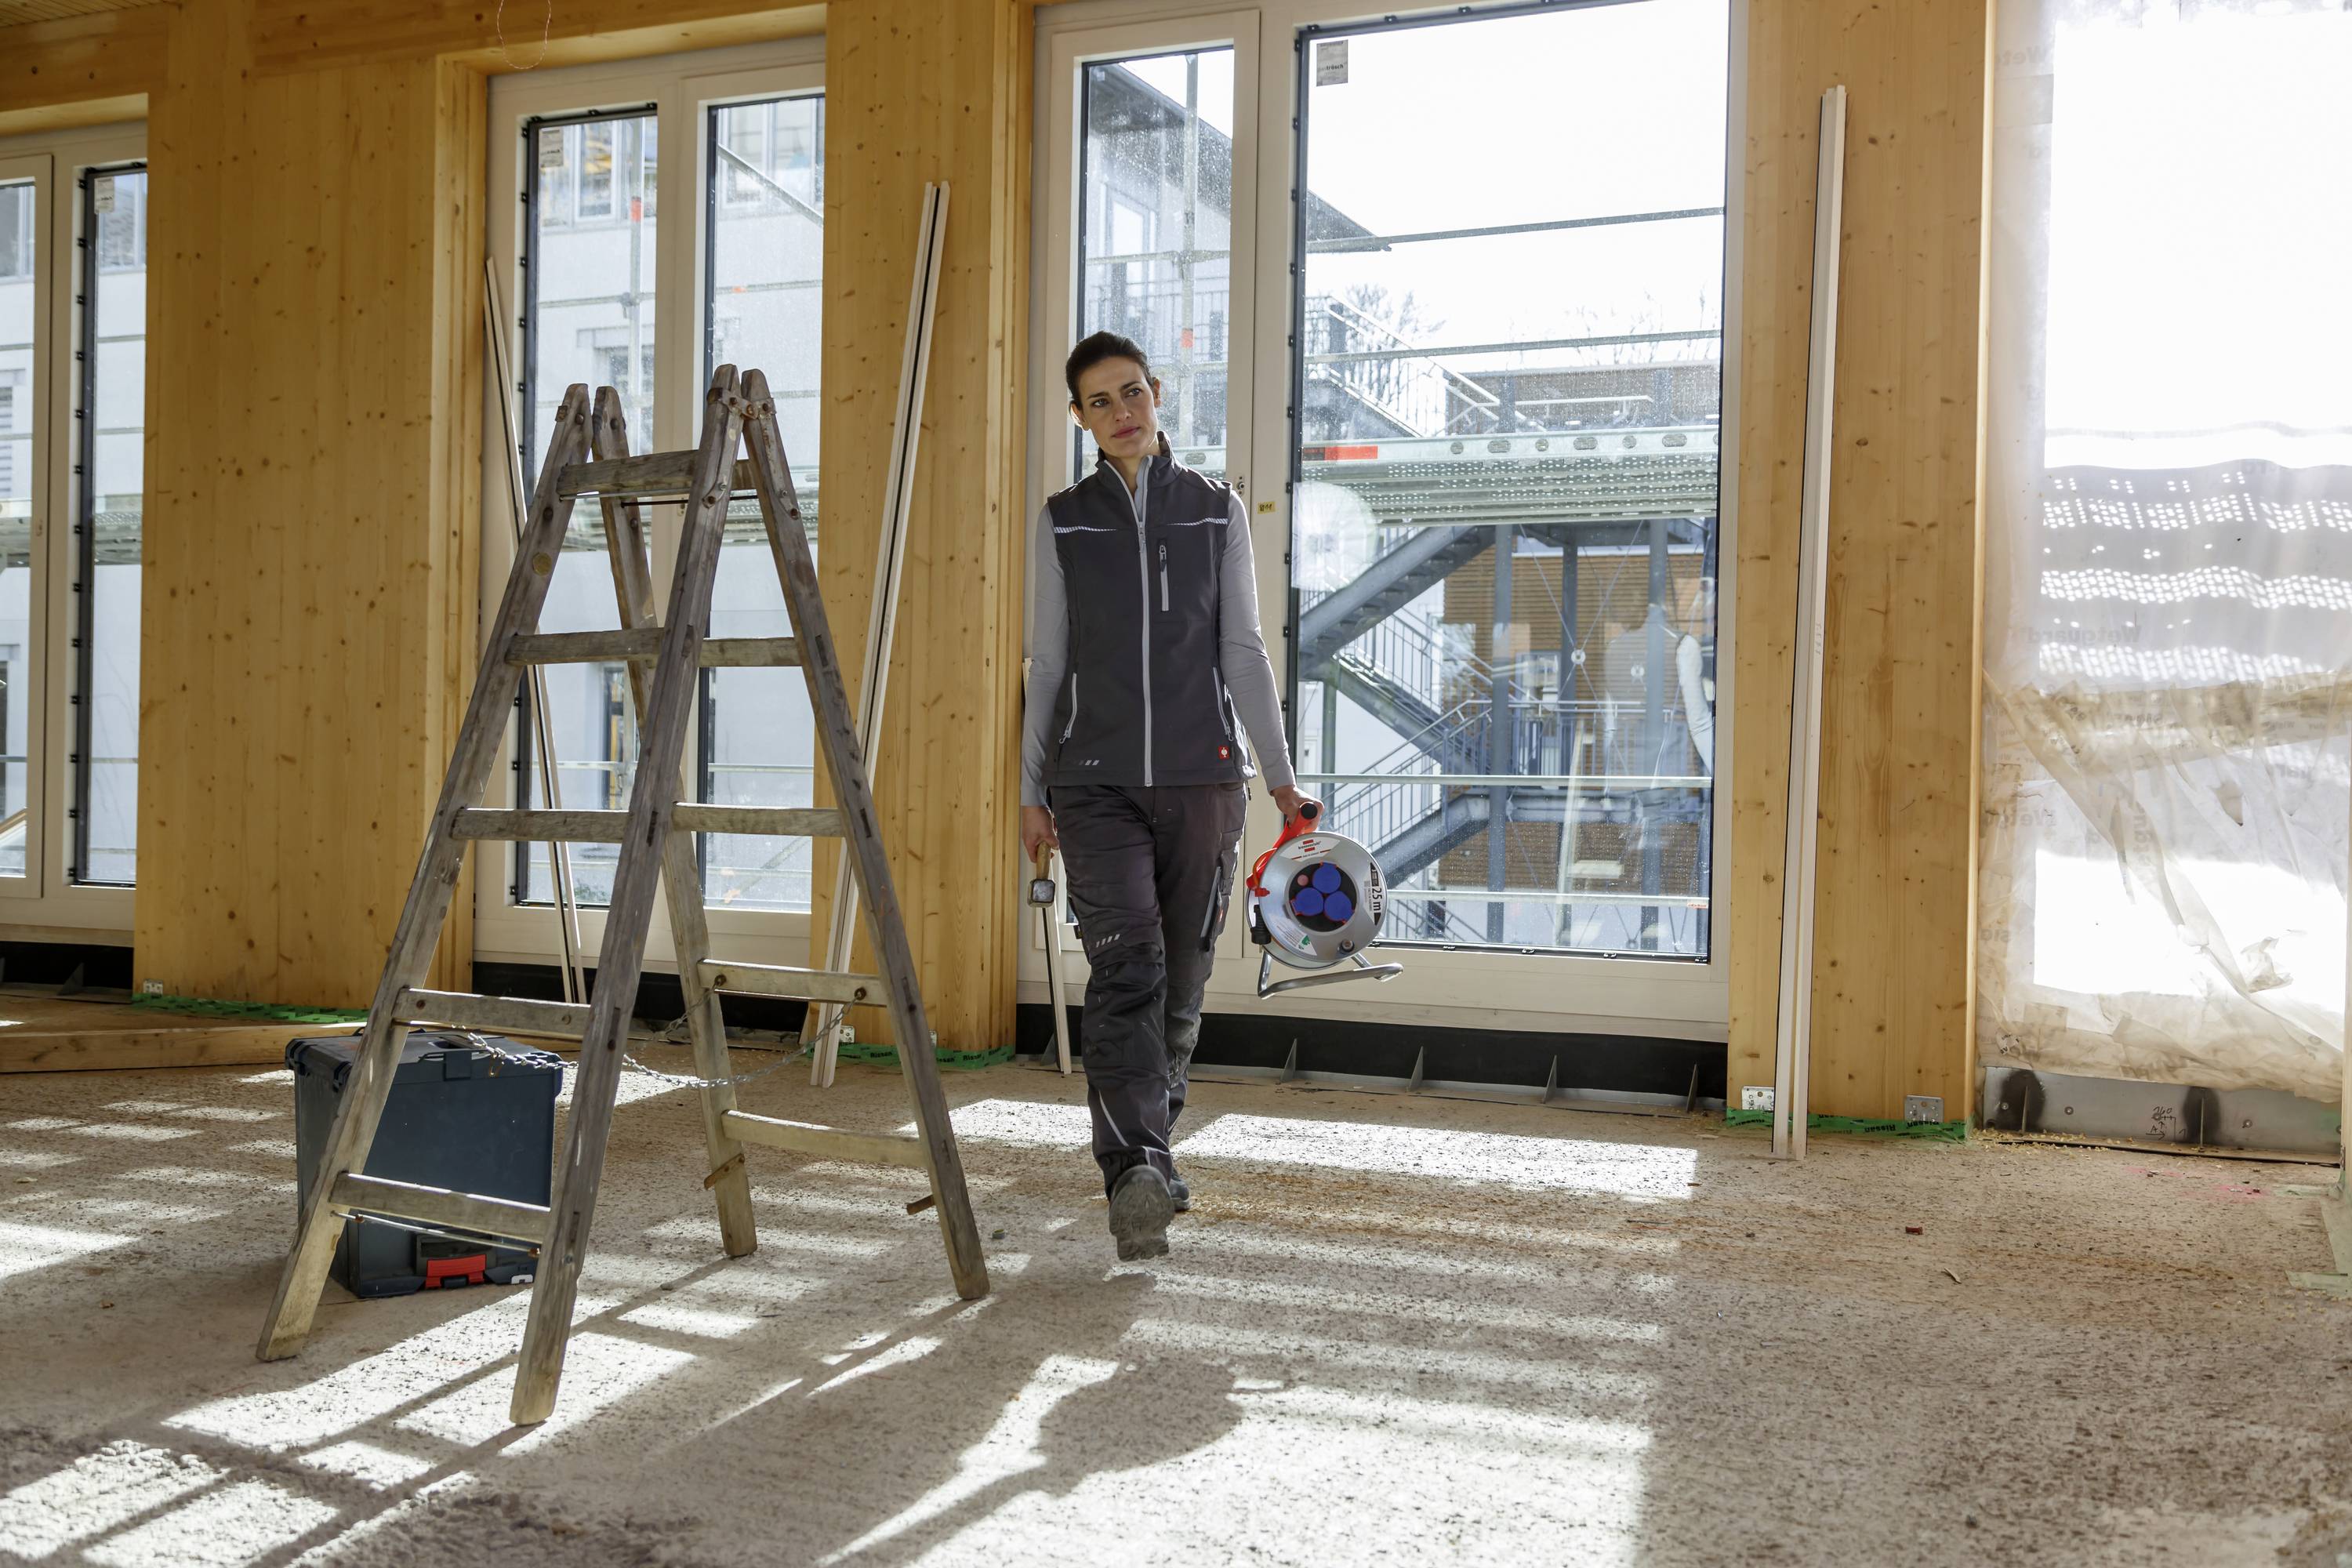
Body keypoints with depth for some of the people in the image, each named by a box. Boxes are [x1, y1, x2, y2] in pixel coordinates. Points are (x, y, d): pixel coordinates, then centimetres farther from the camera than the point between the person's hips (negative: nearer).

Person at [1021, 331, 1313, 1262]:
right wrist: (1031, 790, 6)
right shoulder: (1063, 523, 8)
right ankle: (1141, 1171, -24)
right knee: (1125, 966, -17)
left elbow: (1243, 652, 6)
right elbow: (1048, 663, 9)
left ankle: (1141, 1150, 23)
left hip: (1201, 775, 1)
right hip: (1096, 779, -1)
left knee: (1180, 978, 5)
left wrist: (1280, 774, 1)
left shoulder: (1217, 512, 8)